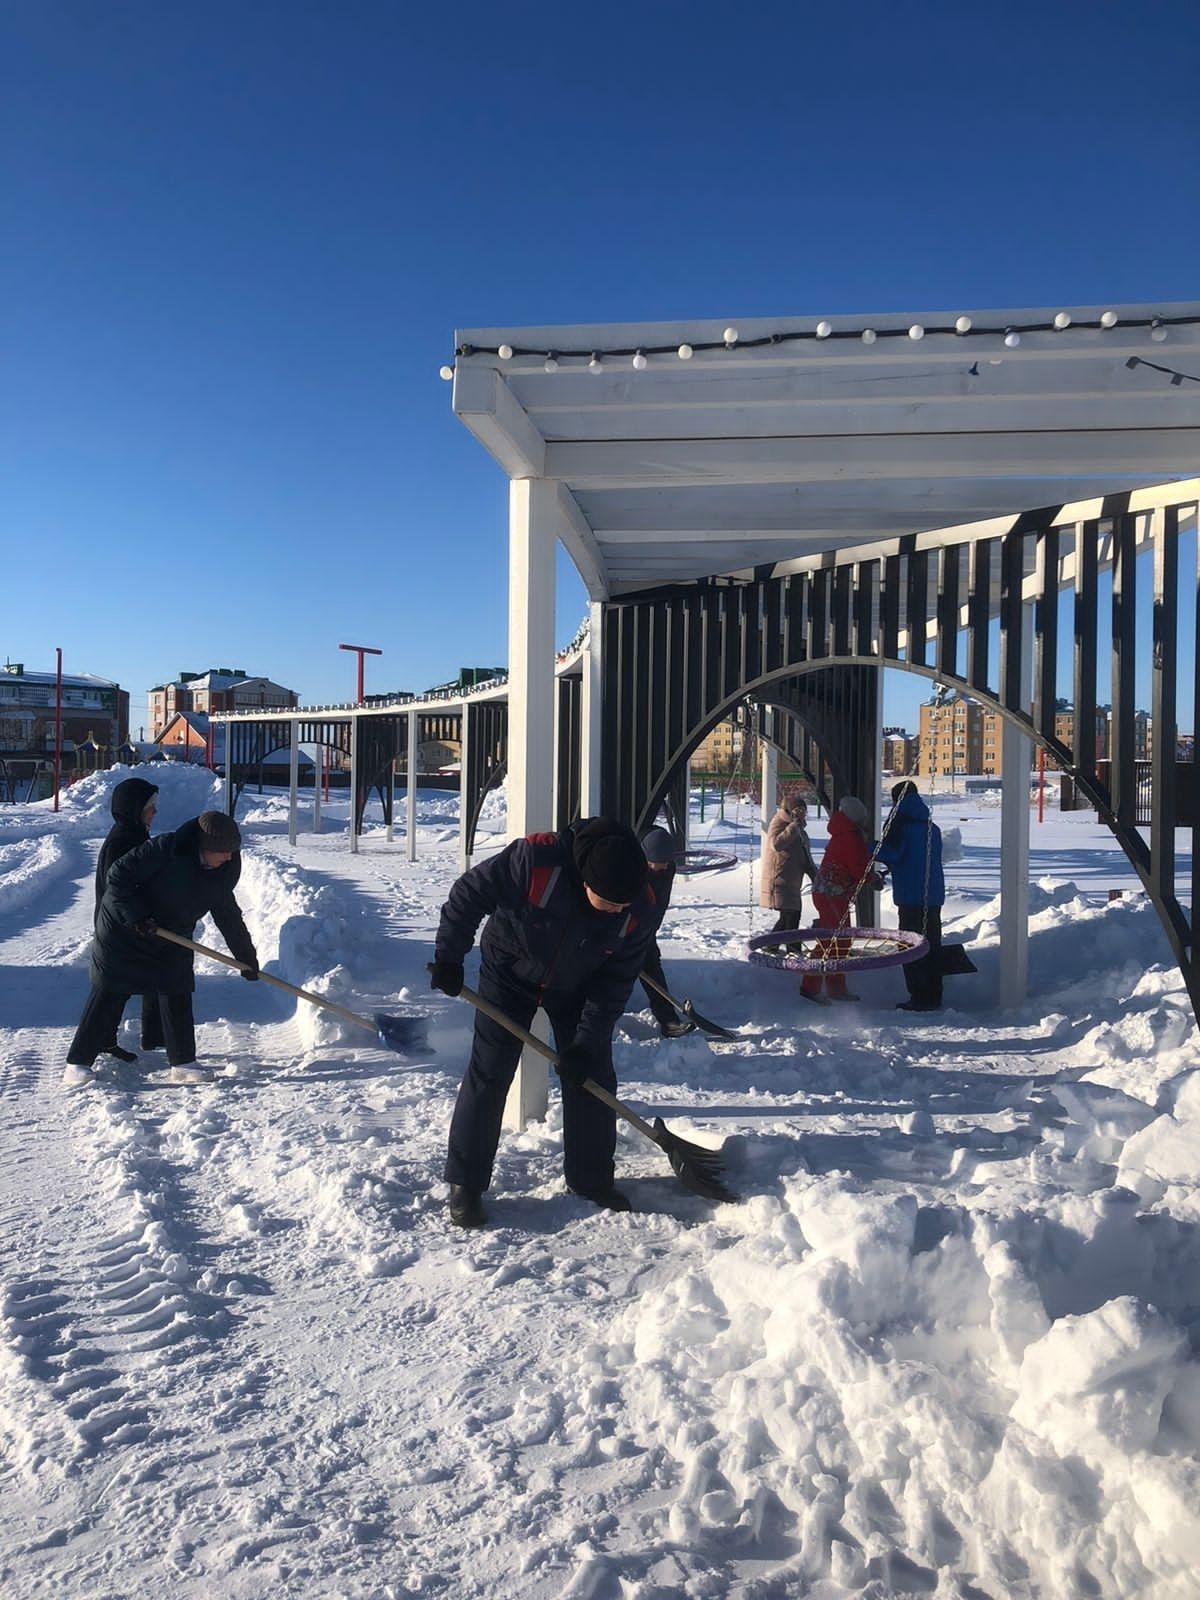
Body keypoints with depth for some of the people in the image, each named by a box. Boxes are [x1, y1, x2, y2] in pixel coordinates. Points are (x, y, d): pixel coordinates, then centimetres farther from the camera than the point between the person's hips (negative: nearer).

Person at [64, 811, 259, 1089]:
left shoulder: (218, 877, -7)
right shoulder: (165, 850, -27)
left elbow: (230, 919, 4)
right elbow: (118, 875, -23)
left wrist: (248, 959, 6)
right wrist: (136, 916, -29)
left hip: (172, 944, 6)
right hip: (123, 933, -6)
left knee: (177, 997, 4)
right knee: (108, 996, -3)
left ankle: (183, 1063, 13)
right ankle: (77, 1062, 6)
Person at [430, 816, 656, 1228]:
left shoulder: (639, 909, -27)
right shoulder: (536, 859, -39)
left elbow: (616, 981, -17)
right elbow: (469, 894, -24)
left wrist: (587, 1040, -19)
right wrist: (449, 957, -20)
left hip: (577, 986, 3)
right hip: (510, 973, -2)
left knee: (592, 1077, 2)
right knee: (489, 1074, -4)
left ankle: (592, 1177, 20)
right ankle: (465, 1183, 8)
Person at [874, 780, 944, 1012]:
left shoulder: (899, 822, -7)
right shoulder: (932, 826, 14)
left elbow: (890, 854, -17)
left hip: (911, 895, -7)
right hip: (935, 894, 7)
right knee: (932, 945, 12)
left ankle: (919, 998, -3)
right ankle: (934, 997, 16)